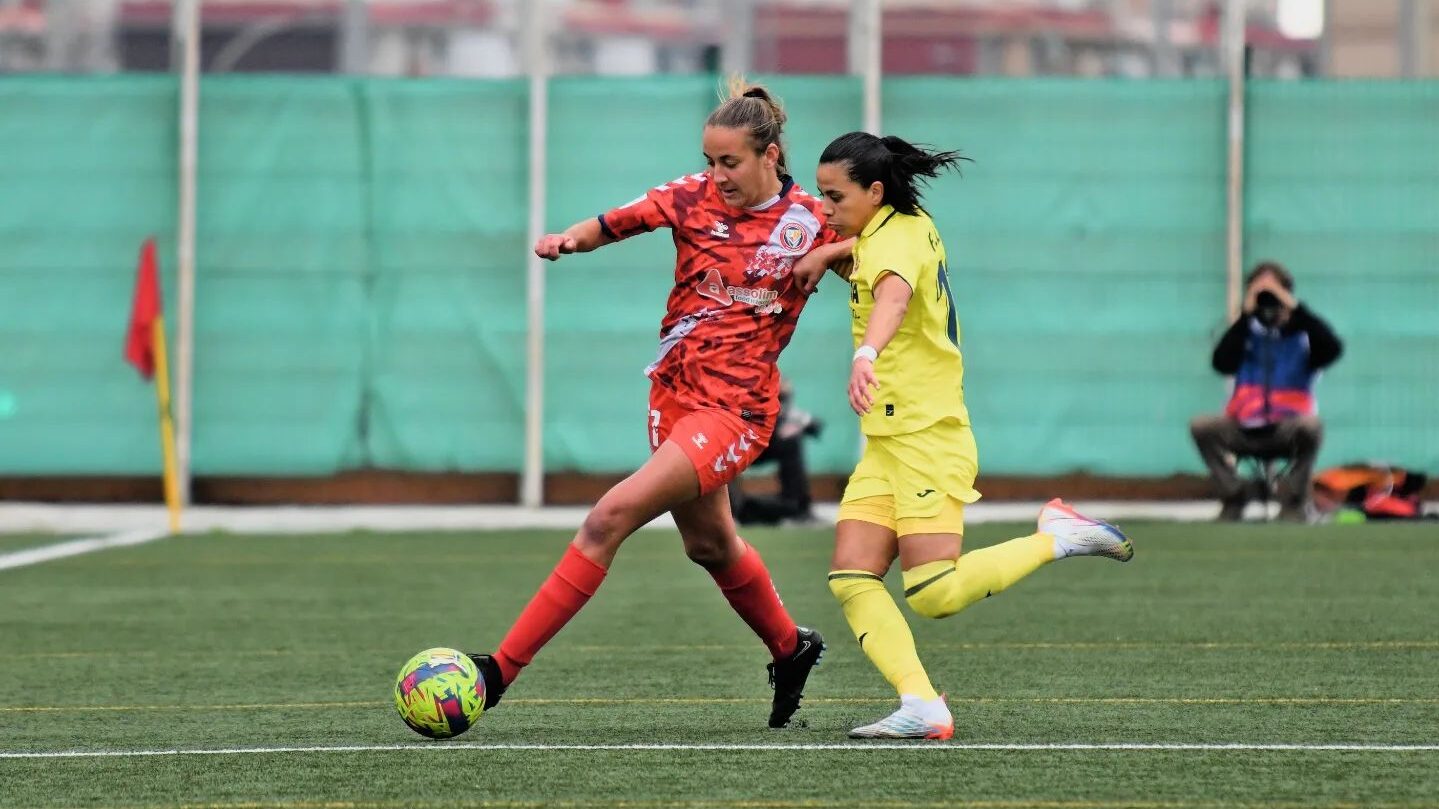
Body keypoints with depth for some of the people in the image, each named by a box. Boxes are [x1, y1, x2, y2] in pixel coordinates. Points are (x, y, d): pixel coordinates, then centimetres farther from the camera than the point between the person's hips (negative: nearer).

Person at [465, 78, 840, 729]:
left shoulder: (810, 223, -6)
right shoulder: (696, 197, 1)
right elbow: (616, 222, -4)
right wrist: (570, 238, -24)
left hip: (735, 409, -6)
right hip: (674, 392, 6)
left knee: (609, 518, -19)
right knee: (708, 543, 24)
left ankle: (501, 670, -18)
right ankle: (790, 650, 51)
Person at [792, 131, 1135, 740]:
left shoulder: (894, 239, -16)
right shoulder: (911, 225, 12)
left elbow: (894, 296, -40)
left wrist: (866, 354, -60)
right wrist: (828, 253, 17)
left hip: (926, 438, -10)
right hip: (885, 442, 10)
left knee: (934, 594, -14)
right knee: (851, 578, -7)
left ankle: (1056, 537, 4)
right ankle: (922, 706, -17)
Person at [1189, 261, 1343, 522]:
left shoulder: (1302, 336, 4)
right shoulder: (1247, 334, 8)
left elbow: (1333, 348, -17)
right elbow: (1221, 363, -10)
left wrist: (1295, 308, -14)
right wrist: (1246, 315, -12)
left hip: (1288, 430, -2)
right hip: (1246, 430, 2)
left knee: (1311, 425, -35)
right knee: (1201, 426, -24)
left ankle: (1294, 500, -13)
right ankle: (1233, 496, -7)